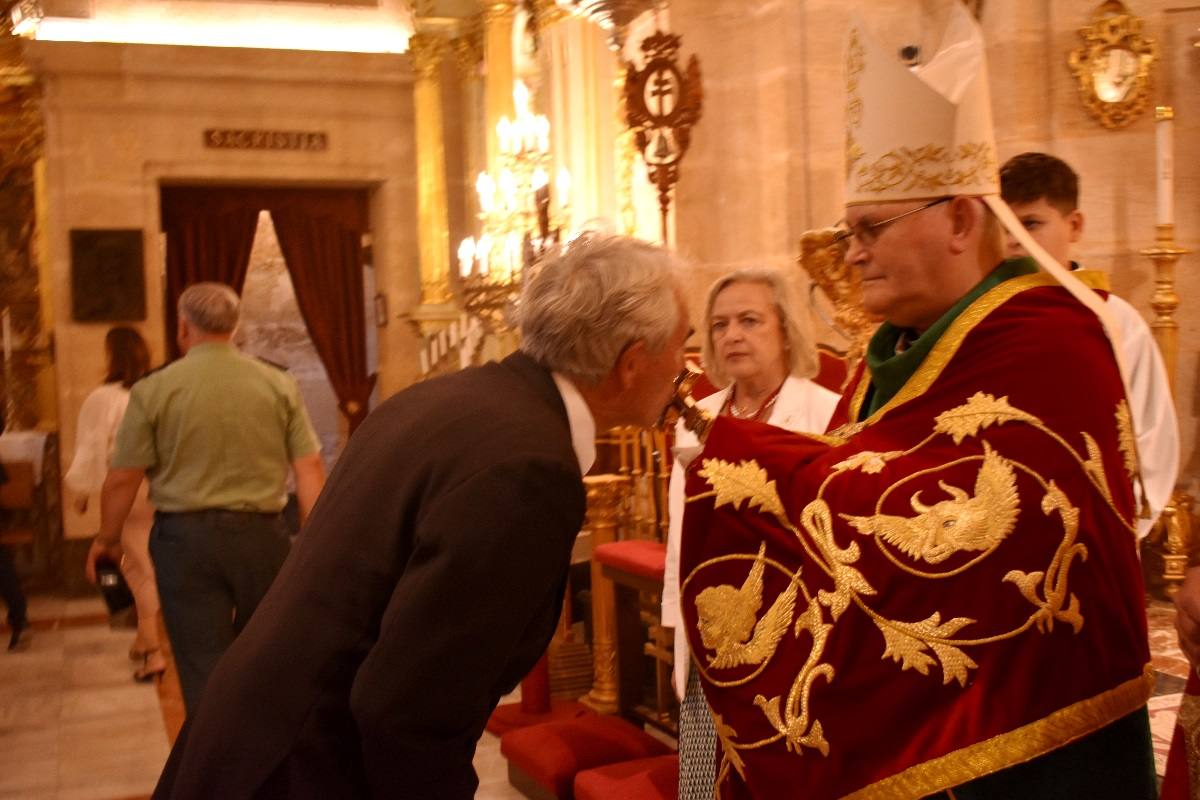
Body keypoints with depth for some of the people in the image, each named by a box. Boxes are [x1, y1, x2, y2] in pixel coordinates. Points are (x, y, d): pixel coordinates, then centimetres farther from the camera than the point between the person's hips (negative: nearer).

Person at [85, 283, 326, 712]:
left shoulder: (153, 389, -5)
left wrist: (106, 539, 13)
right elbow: (310, 470, -5)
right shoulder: (279, 384, -1)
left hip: (185, 536, -2)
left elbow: (122, 479, -3)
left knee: (203, 665, 4)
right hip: (261, 533, 2)